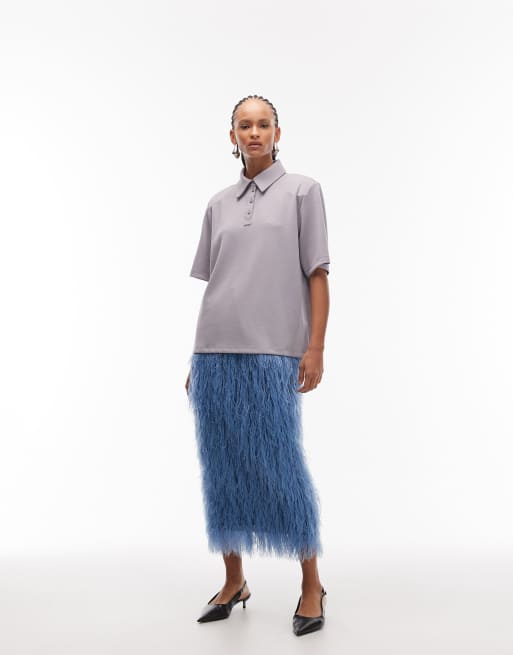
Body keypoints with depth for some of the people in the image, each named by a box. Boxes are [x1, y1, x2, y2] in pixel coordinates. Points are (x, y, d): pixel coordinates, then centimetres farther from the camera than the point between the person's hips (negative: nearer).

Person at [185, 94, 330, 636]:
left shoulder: (302, 191, 6)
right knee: (222, 470, 8)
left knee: (281, 469, -3)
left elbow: (317, 276, 1)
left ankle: (311, 586, 14)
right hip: (214, 350, 4)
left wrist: (316, 348, -9)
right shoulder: (218, 204, 17)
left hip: (271, 354, -4)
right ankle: (233, 582, 23)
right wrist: (197, 359, 14)